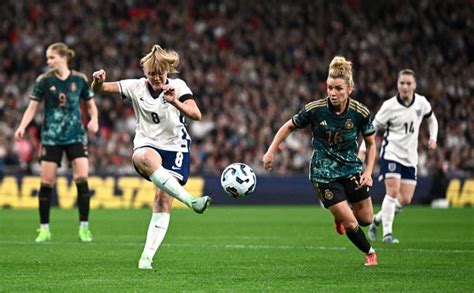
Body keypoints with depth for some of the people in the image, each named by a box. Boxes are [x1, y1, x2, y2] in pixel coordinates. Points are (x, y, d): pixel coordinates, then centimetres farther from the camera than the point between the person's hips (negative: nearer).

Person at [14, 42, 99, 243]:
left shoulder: (80, 80, -1)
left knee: (82, 179, -11)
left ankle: (84, 228, -1)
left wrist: (94, 120, -9)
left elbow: (91, 104, 10)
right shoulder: (44, 81, -3)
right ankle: (44, 229, 10)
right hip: (51, 138, 0)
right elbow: (32, 108, -2)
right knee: (46, 182, -2)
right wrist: (22, 126, -19)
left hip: (75, 136, 0)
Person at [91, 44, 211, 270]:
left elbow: (196, 114, -19)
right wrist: (98, 81, -28)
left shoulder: (177, 86, -4)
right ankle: (190, 200, -47)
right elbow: (99, 90, -4)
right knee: (143, 157, -38)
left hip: (175, 149, 0)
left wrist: (175, 102, -37)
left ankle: (147, 256, -12)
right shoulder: (136, 87, 0)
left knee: (163, 201, -14)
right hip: (147, 146, 0)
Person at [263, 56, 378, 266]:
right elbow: (289, 127, -1)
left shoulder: (360, 113, -14)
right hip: (324, 174, -3)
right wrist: (271, 152, -6)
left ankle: (340, 214, 43)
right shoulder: (314, 109, -19)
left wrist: (368, 172, -9)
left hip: (351, 168, 3)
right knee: (350, 223, -6)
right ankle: (369, 252, 24)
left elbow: (371, 144, 2)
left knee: (366, 218, 9)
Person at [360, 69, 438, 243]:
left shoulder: (421, 103, 0)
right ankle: (387, 233, -13)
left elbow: (431, 120, 20)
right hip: (391, 152, -5)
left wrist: (433, 138, 4)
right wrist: (363, 149, -14)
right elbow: (373, 128, -4)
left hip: (410, 156, 5)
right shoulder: (389, 106, -11)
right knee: (393, 192, -19)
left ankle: (377, 219, 22)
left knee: (405, 200, 0)